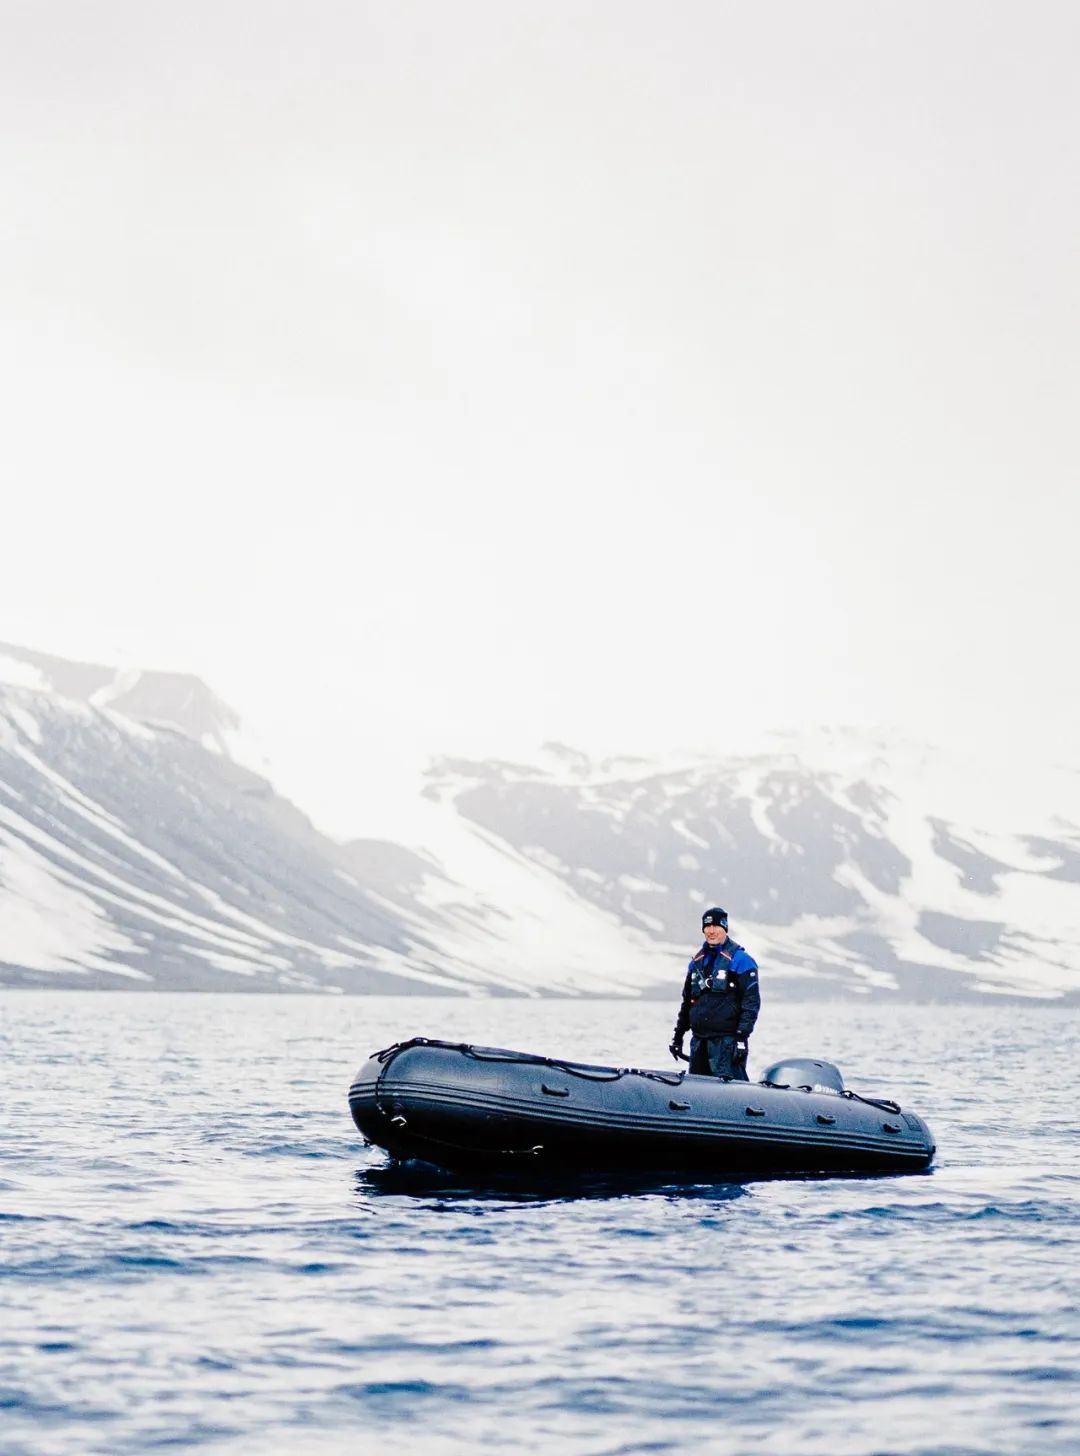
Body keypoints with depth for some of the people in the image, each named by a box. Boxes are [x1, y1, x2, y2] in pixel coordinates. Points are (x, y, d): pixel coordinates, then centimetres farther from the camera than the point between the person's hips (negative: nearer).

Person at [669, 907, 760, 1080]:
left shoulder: (740, 960, -3)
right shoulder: (696, 962, 18)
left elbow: (752, 1001, -8)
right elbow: (687, 1001, 25)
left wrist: (741, 1037, -15)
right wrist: (678, 1036, 22)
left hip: (727, 1040, -7)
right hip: (698, 1040, 7)